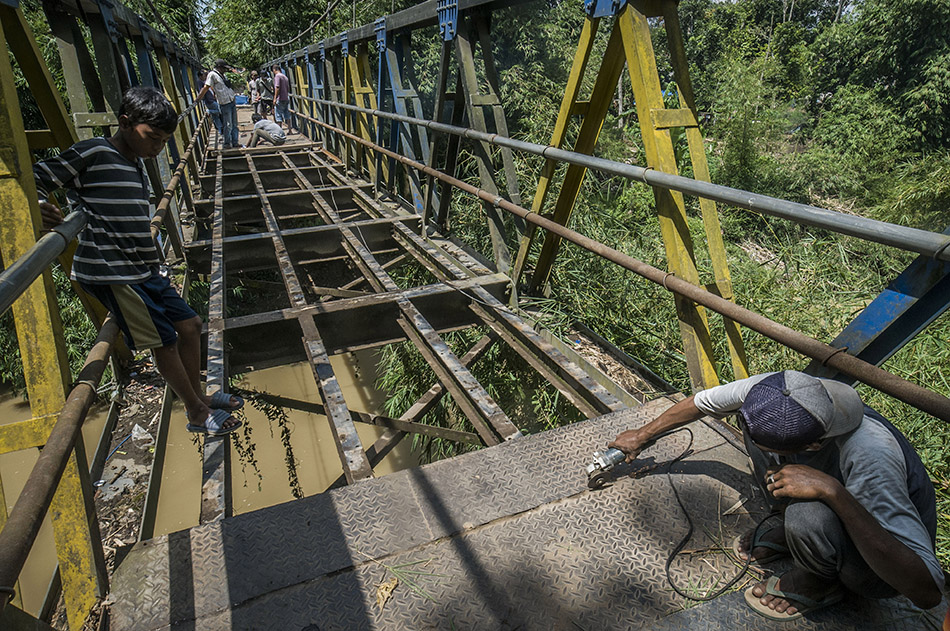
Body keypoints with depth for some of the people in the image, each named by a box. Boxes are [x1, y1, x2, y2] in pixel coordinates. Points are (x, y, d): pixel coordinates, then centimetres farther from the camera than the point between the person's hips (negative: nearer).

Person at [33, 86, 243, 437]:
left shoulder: (135, 165, 16)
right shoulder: (93, 153, -8)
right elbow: (36, 178, -10)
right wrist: (38, 207, -30)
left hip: (143, 271, 8)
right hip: (110, 272, -8)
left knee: (189, 325, 10)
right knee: (164, 339, -3)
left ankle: (198, 395, 28)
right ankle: (197, 413, 11)